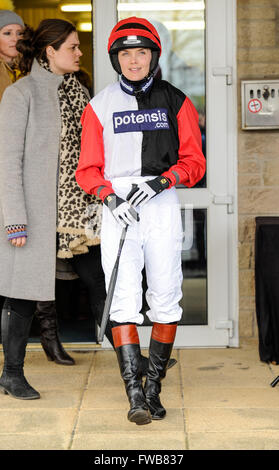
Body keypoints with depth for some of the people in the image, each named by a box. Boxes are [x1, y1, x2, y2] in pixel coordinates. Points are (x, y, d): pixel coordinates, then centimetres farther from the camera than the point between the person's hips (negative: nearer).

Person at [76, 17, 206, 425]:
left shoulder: (175, 102, 8)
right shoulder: (100, 105, 9)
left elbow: (194, 162, 5)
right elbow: (87, 169, 8)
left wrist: (159, 181, -12)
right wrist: (110, 196, -10)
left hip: (162, 205, 1)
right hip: (118, 208, 0)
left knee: (165, 298, 0)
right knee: (124, 299, -10)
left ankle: (154, 387, 12)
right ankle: (134, 393, -11)